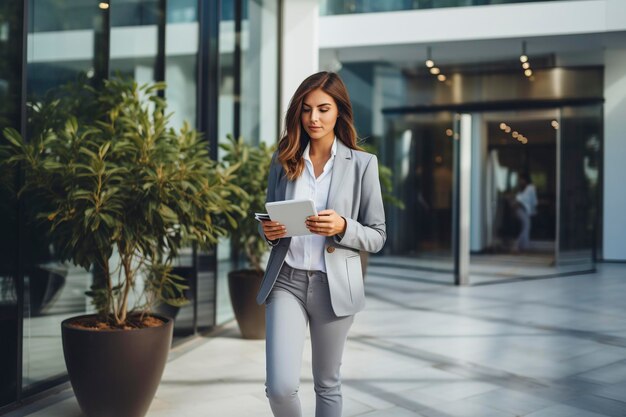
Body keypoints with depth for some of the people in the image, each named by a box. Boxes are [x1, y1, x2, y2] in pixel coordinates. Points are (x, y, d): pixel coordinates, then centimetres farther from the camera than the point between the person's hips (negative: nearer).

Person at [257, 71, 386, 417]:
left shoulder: (362, 164, -2)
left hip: (334, 285, -1)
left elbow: (377, 237, 0)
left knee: (327, 384, 14)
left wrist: (342, 227, -20)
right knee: (280, 387, -9)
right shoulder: (283, 160, 5)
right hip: (286, 281, 1)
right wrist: (268, 231, -8)